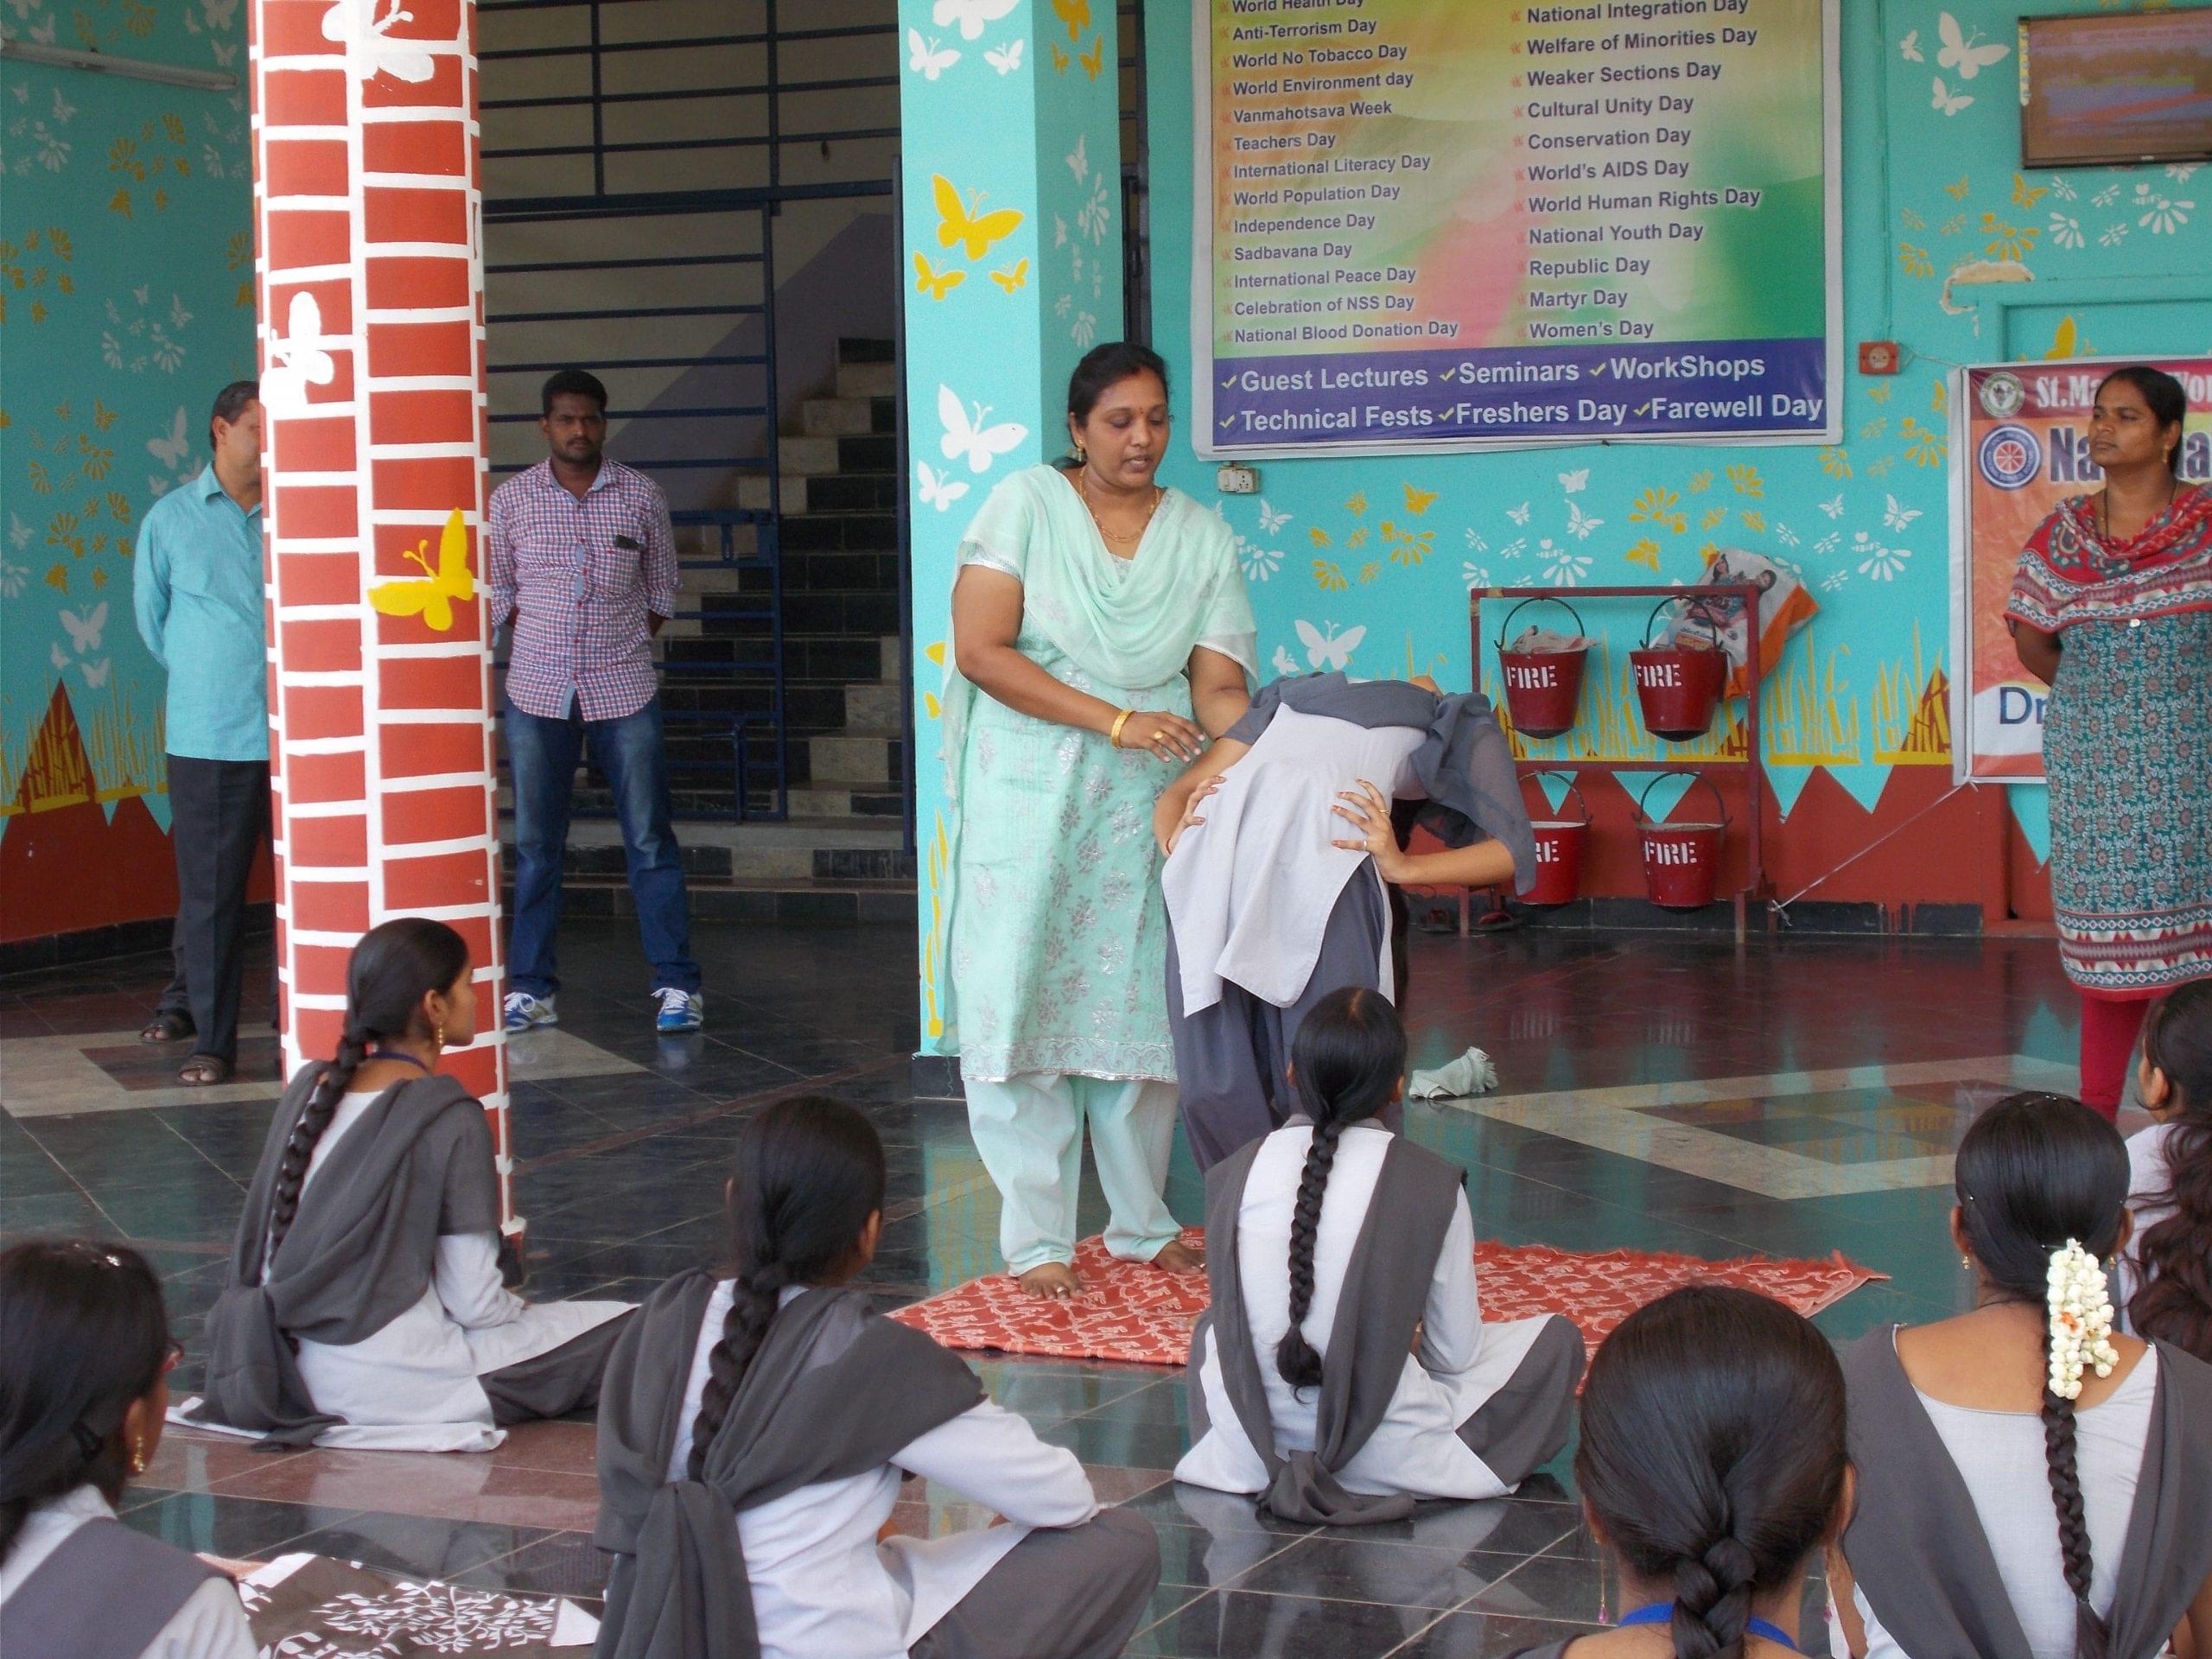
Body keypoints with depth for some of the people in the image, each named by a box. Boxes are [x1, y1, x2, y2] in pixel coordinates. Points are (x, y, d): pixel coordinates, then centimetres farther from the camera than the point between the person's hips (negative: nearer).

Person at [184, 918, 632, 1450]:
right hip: (391, 1380, -7)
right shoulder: (449, 1120, -14)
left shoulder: (310, 1088, 5)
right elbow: (474, 1302, -13)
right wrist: (520, 1310, 10)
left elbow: (256, 1244, 11)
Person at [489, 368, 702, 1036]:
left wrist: (629, 645, 4)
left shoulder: (642, 495, 4)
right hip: (537, 693, 1)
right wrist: (543, 642, 3)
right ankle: (530, 988, 10)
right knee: (535, 846, 4)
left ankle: (677, 985, 2)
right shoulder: (511, 499, 4)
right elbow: (497, 590, 12)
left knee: (650, 840, -2)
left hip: (625, 691, 0)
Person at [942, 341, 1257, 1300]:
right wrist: (1116, 720, -17)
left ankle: (1141, 1225, 21)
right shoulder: (1025, 506, -3)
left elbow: (1219, 682, -1)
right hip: (1030, 799, -3)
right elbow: (980, 649, -11)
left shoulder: (1202, 538, 6)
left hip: (1148, 804, 3)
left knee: (1140, 1006, 7)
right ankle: (1036, 1238, 5)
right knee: (1024, 1004, -3)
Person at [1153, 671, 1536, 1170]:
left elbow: (1176, 793, 28)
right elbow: (1514, 855, 15)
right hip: (1320, 855, -4)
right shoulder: (1463, 723, 30)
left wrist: (1174, 840, 10)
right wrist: (1405, 867, 6)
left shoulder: (1290, 694, 40)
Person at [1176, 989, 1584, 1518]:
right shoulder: (1431, 1182, -13)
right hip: (1388, 1453, -3)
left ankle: (1286, 1472, 20)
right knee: (1557, 1336, 16)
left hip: (1251, 1449, 4)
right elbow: (1455, 1353, -5)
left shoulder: (1235, 1172, -5)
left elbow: (1235, 1318, 8)